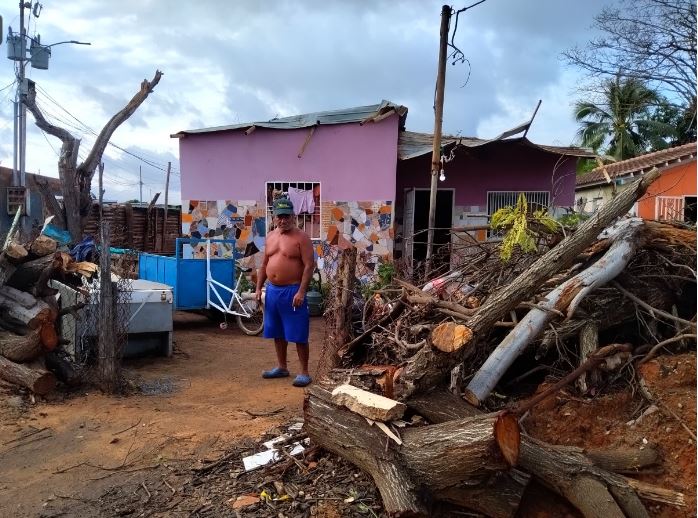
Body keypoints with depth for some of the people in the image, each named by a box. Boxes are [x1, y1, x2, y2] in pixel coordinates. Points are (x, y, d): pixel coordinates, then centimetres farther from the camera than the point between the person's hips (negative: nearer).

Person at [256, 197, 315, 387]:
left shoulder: (301, 237, -10)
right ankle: (281, 367, 29)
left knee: (298, 335, -2)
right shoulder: (270, 236, 11)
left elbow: (309, 266, -15)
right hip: (272, 290, 7)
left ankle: (304, 372, 7)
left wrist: (301, 292, -21)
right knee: (278, 333, 16)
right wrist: (259, 288, 11)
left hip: (292, 291, -7)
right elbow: (264, 265, 17)